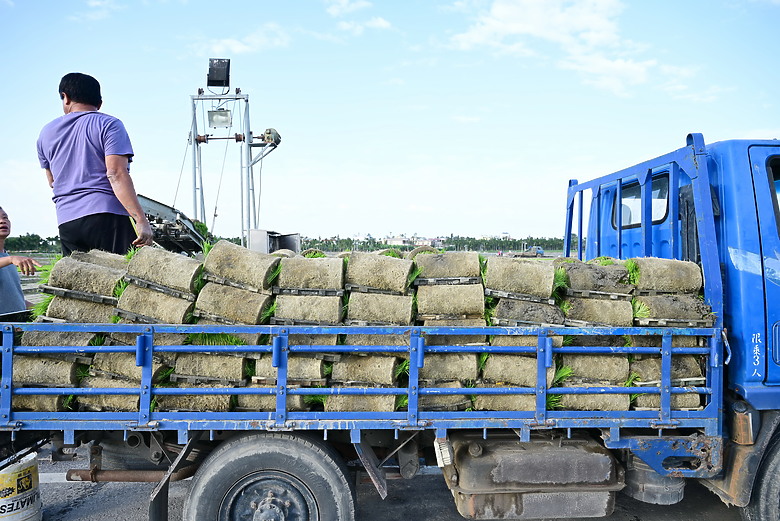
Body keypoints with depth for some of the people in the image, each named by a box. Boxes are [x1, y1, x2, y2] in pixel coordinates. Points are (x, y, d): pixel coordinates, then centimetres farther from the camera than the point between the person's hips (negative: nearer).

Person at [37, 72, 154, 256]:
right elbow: (116, 174, -12)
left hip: (66, 222, 5)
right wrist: (141, 220, -17)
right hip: (107, 216, -5)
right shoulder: (109, 125, 2)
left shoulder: (47, 132, 19)